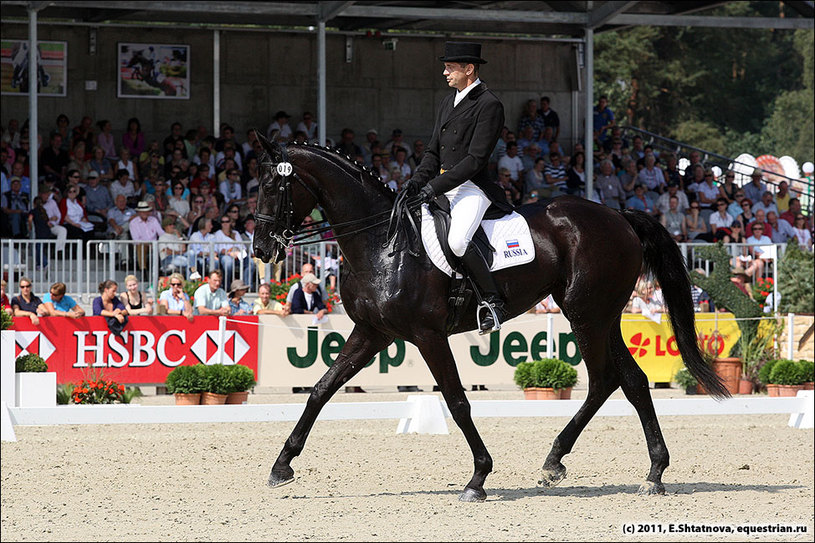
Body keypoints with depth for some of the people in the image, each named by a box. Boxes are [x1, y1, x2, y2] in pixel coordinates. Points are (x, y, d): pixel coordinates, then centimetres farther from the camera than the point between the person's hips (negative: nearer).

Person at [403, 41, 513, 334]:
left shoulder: (489, 105, -10)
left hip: (473, 187, -9)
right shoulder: (448, 102, 17)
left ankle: (494, 302, -21)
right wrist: (419, 178, 1)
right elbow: (434, 151, 20)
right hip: (443, 185, 9)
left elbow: (476, 159, -16)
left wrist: (436, 186, -19)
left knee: (457, 240, -31)